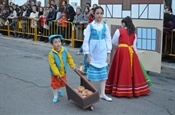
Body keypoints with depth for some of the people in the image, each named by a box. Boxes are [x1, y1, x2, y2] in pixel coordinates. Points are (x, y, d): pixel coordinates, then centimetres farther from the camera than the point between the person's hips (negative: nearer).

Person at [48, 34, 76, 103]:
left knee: (62, 83, 23)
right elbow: (52, 64, -23)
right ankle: (55, 96, 22)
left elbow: (69, 58, 2)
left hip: (63, 72, 5)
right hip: (55, 73, -4)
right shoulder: (52, 53, -24)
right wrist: (57, 73, -25)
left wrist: (73, 66, 3)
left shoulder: (64, 50, -11)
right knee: (55, 84, 6)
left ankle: (59, 90, 53)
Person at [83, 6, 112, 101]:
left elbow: (108, 40, 6)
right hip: (93, 52, -3)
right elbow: (86, 41, -5)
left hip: (102, 53, 3)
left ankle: (102, 93, 17)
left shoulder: (105, 26, 3)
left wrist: (108, 53, 4)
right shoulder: (90, 26, -6)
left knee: (103, 72, 7)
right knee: (91, 72, 2)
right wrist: (87, 55, -8)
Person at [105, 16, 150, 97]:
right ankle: (135, 89, 15)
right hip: (131, 52, 4)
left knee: (122, 70, 0)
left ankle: (120, 90, 4)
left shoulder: (119, 31, 1)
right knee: (132, 70, 9)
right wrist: (135, 53, 19)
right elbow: (134, 45, 11)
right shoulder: (133, 33, 13)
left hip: (121, 51, -4)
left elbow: (114, 42, 10)